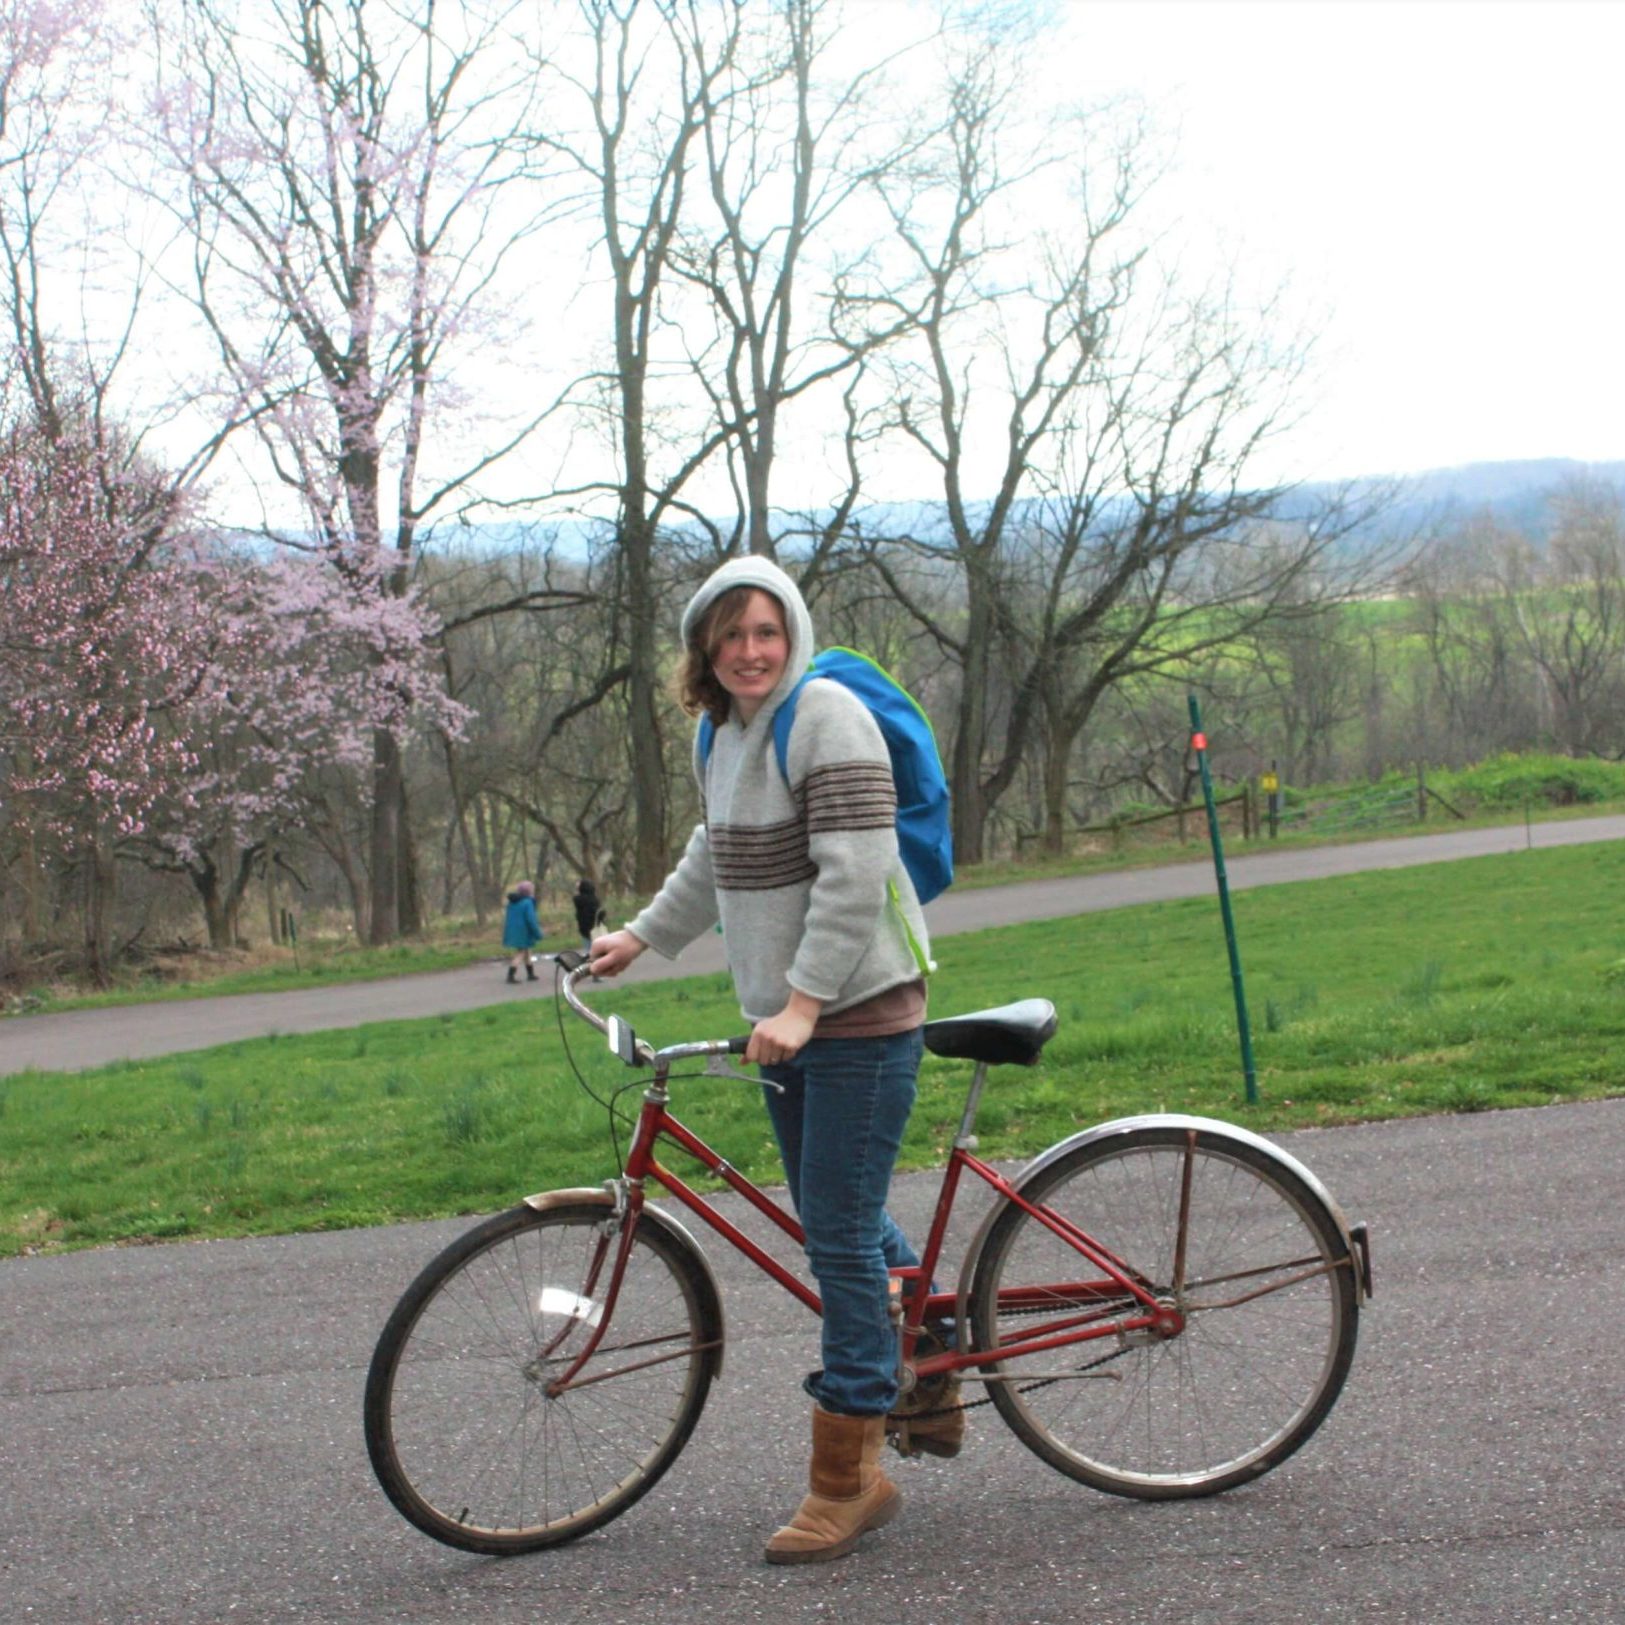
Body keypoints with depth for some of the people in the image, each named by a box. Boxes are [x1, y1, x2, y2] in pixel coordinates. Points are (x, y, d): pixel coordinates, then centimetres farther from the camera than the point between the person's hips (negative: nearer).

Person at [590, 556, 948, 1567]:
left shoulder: (826, 716, -16)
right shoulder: (722, 734, 13)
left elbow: (853, 878, -23)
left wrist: (803, 1003, -27)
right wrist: (640, 938, 25)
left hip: (859, 1014, -9)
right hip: (784, 1017, 9)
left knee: (841, 1237, -7)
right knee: (837, 1221, 17)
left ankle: (849, 1476, 1)